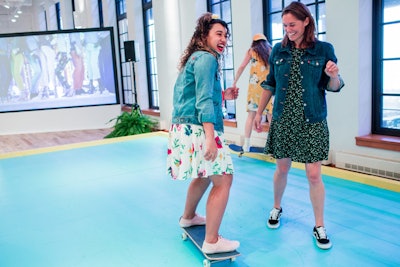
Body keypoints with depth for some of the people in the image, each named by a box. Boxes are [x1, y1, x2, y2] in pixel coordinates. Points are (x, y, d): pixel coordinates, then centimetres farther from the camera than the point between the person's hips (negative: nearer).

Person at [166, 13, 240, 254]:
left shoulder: (196, 57, 20)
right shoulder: (207, 58, -10)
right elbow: (204, 100, -20)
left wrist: (223, 96, 20)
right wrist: (211, 138, -26)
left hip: (185, 127, 11)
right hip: (197, 129, -11)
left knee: (205, 174, 26)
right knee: (223, 179, -7)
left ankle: (189, 217, 44)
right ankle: (212, 241, 0)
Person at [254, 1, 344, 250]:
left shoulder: (324, 49, -3)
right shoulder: (278, 50, 4)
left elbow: (333, 87, 1)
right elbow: (270, 84, 11)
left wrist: (333, 75, -22)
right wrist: (259, 113, 12)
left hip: (312, 122, -2)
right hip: (282, 120, 2)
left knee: (314, 175, -1)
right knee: (282, 168, 12)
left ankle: (319, 226, 15)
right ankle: (277, 207, 37)